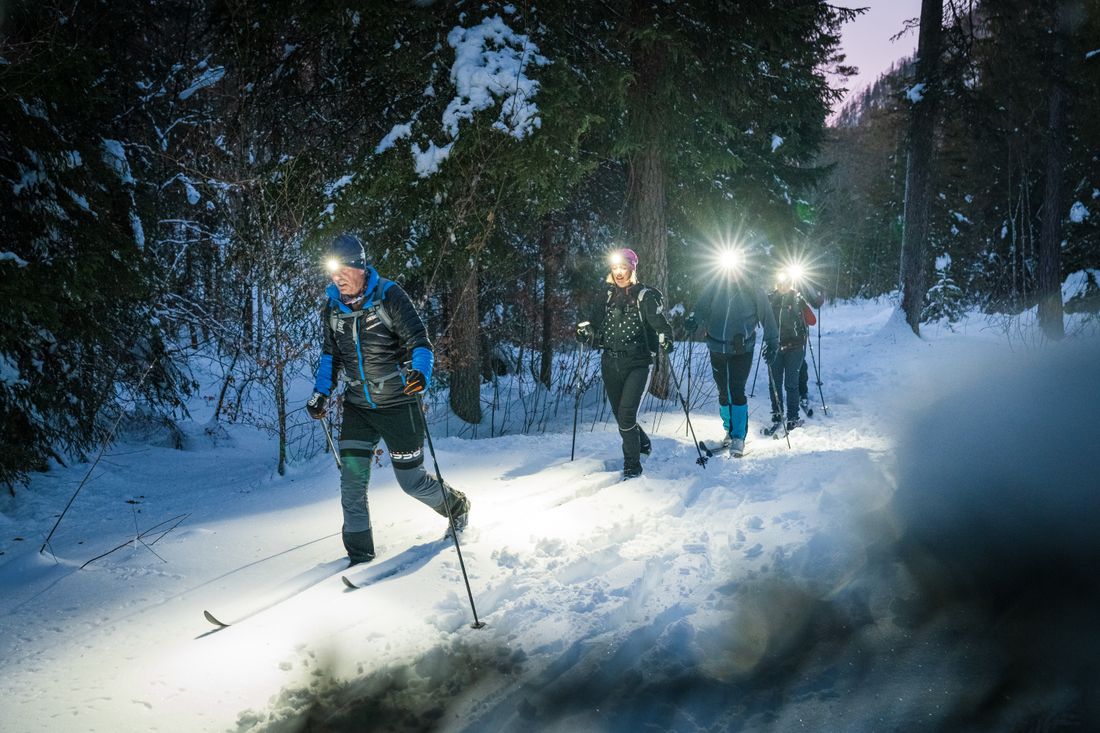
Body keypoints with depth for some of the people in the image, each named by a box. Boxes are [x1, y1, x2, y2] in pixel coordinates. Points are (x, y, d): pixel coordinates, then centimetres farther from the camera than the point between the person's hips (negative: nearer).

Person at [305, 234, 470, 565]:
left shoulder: (389, 296, -14)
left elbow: (419, 341, -15)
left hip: (398, 403, -4)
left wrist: (421, 371, -35)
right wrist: (322, 392, 4)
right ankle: (360, 555, 3)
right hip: (357, 407, 4)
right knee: (352, 479, -7)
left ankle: (457, 506, 33)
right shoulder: (331, 307, 1)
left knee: (412, 481, 3)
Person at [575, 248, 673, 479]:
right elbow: (597, 324, 19)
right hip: (610, 363, 5)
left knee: (626, 414, -16)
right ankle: (643, 444, 39)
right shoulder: (608, 296, 12)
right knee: (619, 414, 12)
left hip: (637, 363, -5)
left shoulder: (645, 296, -3)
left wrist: (666, 339, -30)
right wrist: (585, 331, -2)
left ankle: (632, 464, -5)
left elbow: (659, 321, -10)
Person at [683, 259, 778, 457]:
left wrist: (772, 342, 4)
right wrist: (693, 320, -27)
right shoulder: (715, 287, -5)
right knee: (723, 392, 14)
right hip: (717, 349, 3)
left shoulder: (752, 290, -8)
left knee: (737, 392, -10)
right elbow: (702, 307, -5)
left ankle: (739, 437, -3)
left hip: (742, 350, -3)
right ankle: (729, 430, 31)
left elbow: (766, 315, 1)